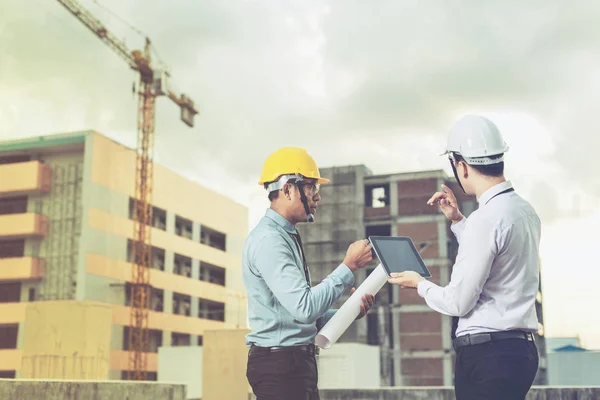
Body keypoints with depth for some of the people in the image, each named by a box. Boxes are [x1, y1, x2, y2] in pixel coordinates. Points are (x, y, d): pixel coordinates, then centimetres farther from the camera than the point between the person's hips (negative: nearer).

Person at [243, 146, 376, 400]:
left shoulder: (287, 237, 16)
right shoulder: (268, 240, -16)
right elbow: (304, 308, -25)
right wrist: (349, 266, -17)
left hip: (297, 362, 10)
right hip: (280, 364, -10)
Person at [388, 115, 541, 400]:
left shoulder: (486, 218, -19)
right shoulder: (525, 210, 8)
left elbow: (457, 302, -15)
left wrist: (420, 284, 3)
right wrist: (457, 221, 20)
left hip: (487, 354, -9)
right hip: (520, 349, 9)